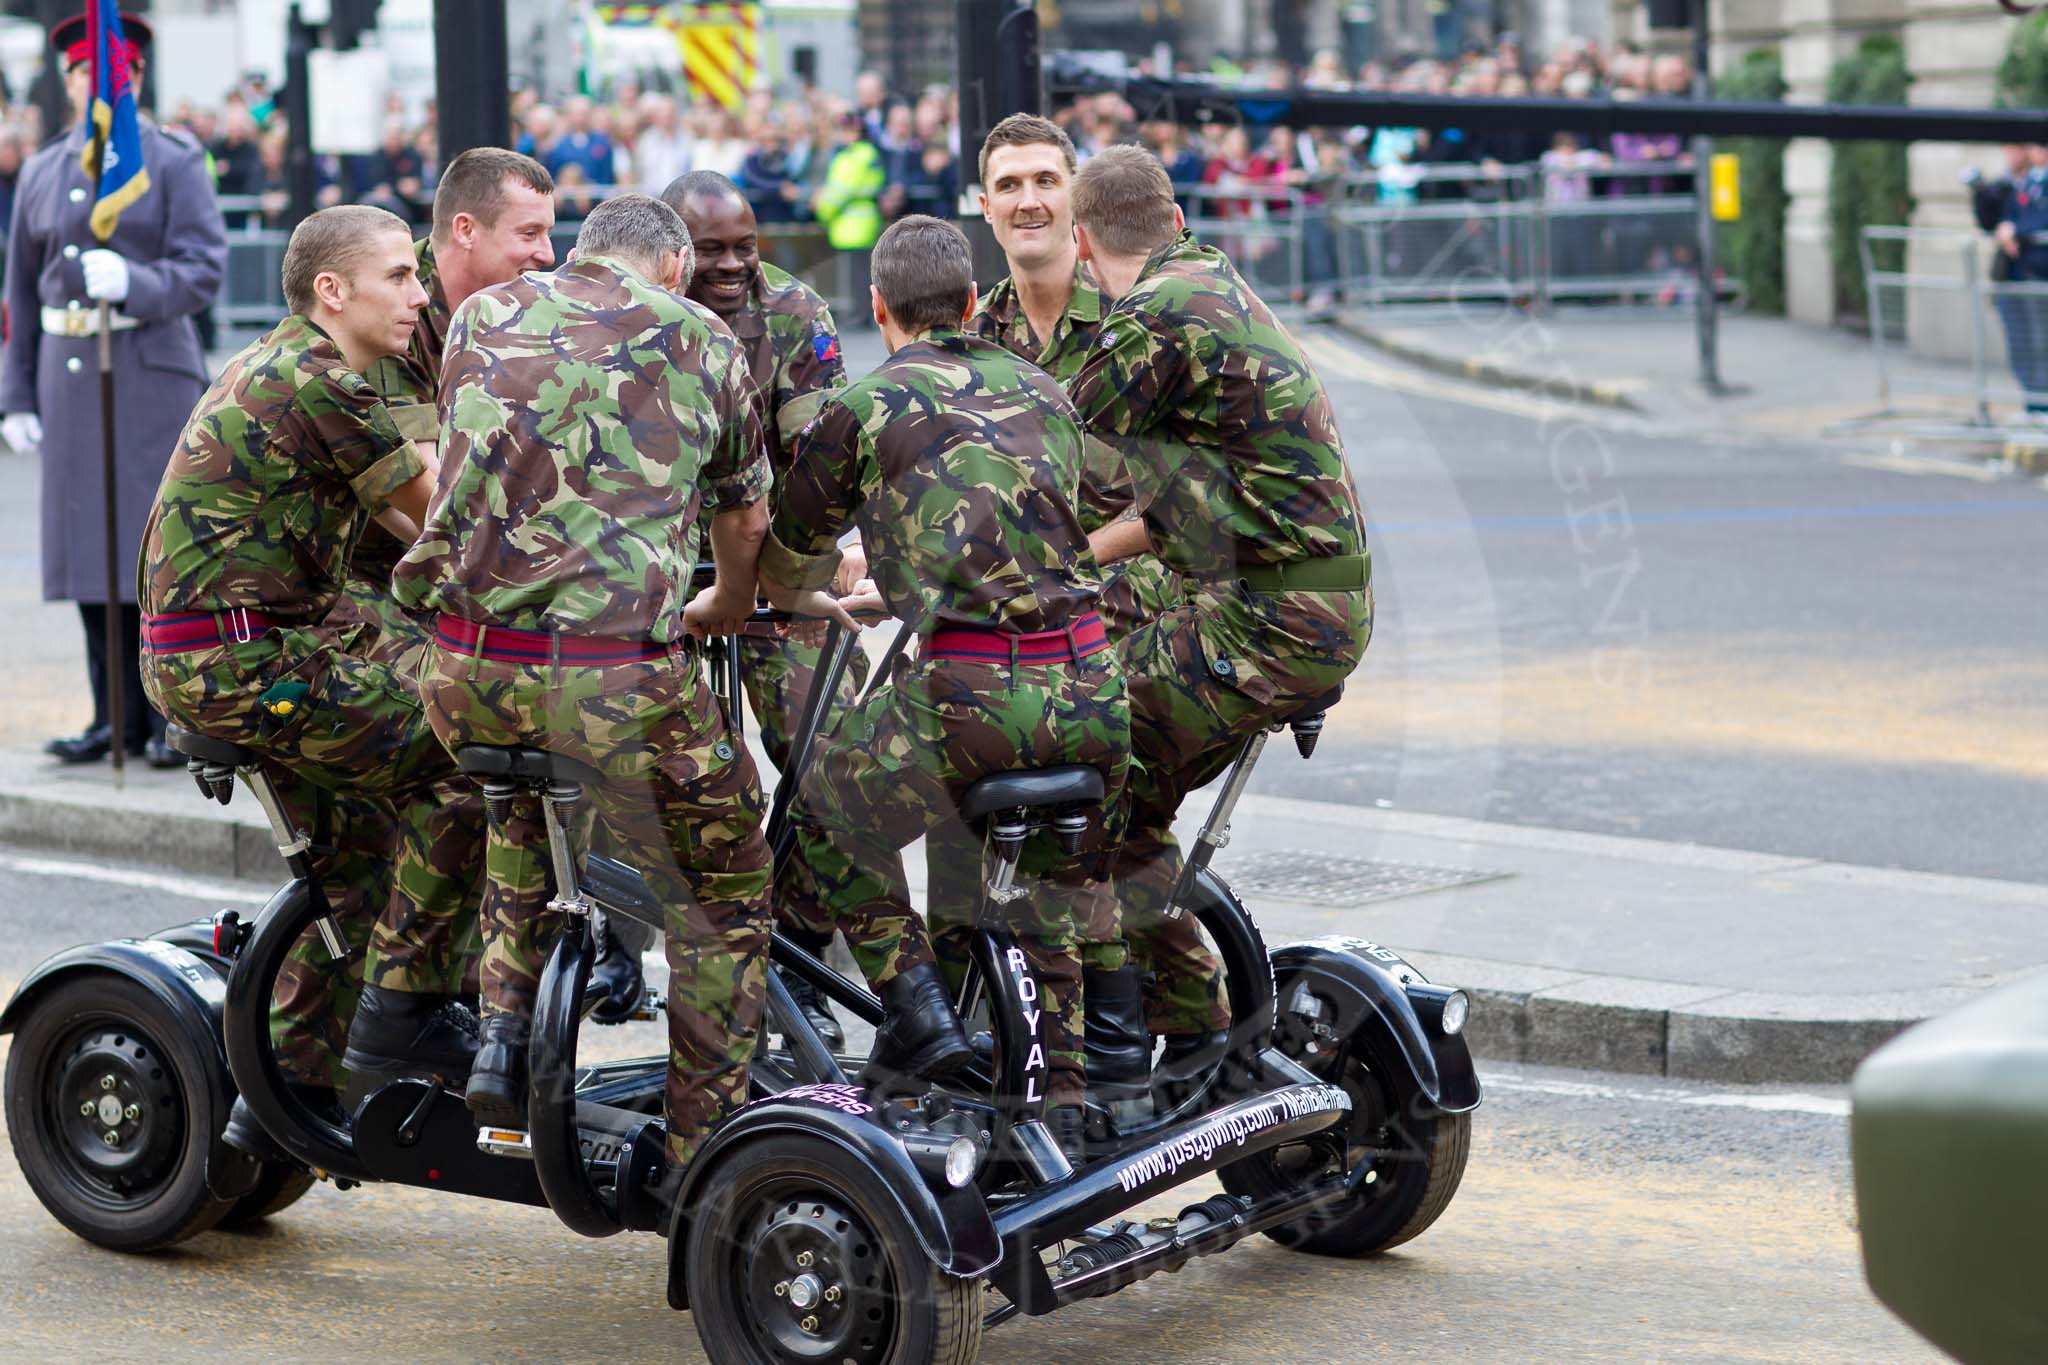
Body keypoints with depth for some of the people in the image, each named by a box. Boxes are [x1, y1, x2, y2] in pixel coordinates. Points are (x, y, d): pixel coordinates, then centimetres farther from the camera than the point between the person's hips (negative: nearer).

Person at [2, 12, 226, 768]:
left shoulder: (175, 162, 0)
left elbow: (203, 271, -9)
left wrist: (131, 281, -27)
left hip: (153, 371, -4)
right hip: (69, 371, 4)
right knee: (90, 548, 4)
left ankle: (176, 719, 2)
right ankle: (118, 718, 11)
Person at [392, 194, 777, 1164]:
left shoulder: (483, 314, 18)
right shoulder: (702, 339, 12)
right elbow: (746, 517, 27)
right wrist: (727, 607, 49)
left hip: (464, 669, 4)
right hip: (616, 674, -4)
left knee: (522, 795, 36)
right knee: (722, 891, 16)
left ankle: (506, 1026, 22)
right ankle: (705, 1150, 16)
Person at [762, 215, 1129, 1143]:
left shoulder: (859, 409, 6)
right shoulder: (1042, 391, 19)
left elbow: (784, 573, 17)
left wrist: (805, 601, 42)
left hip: (969, 693, -5)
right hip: (1089, 689, 5)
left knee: (828, 813, 22)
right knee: (1041, 884, 26)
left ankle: (915, 1006, 11)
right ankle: (1063, 1095, 24)